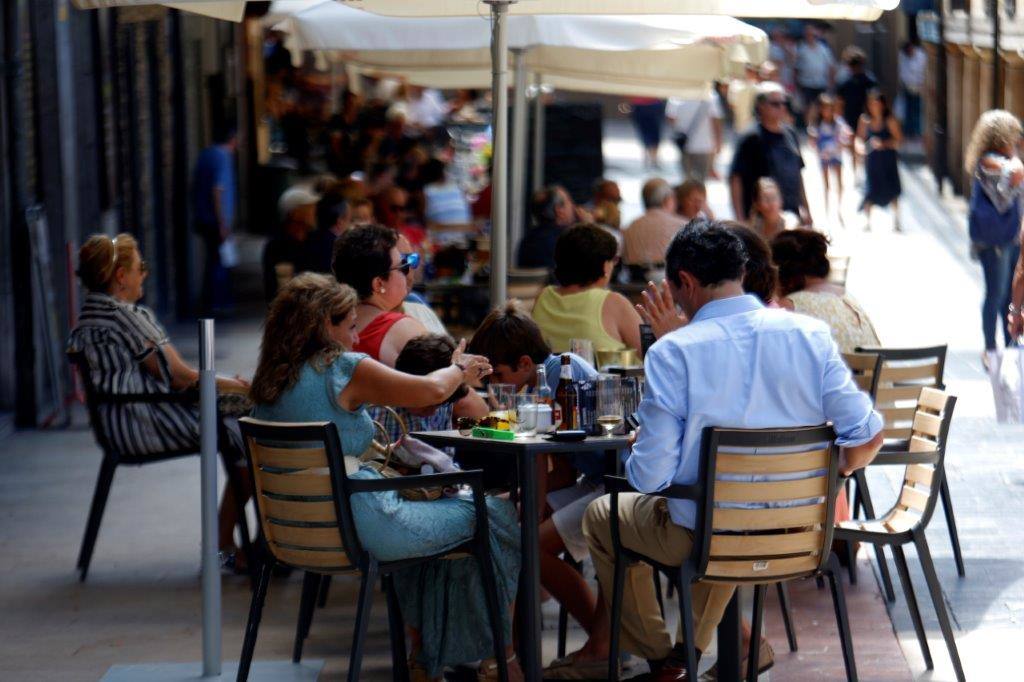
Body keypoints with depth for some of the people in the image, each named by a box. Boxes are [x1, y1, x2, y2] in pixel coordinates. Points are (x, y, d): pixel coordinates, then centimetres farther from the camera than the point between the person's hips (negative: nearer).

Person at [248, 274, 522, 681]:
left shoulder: (269, 381, 9)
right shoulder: (341, 369, -13)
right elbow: (430, 391, -9)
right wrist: (459, 371, 13)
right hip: (359, 526, -8)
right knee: (497, 517, 9)